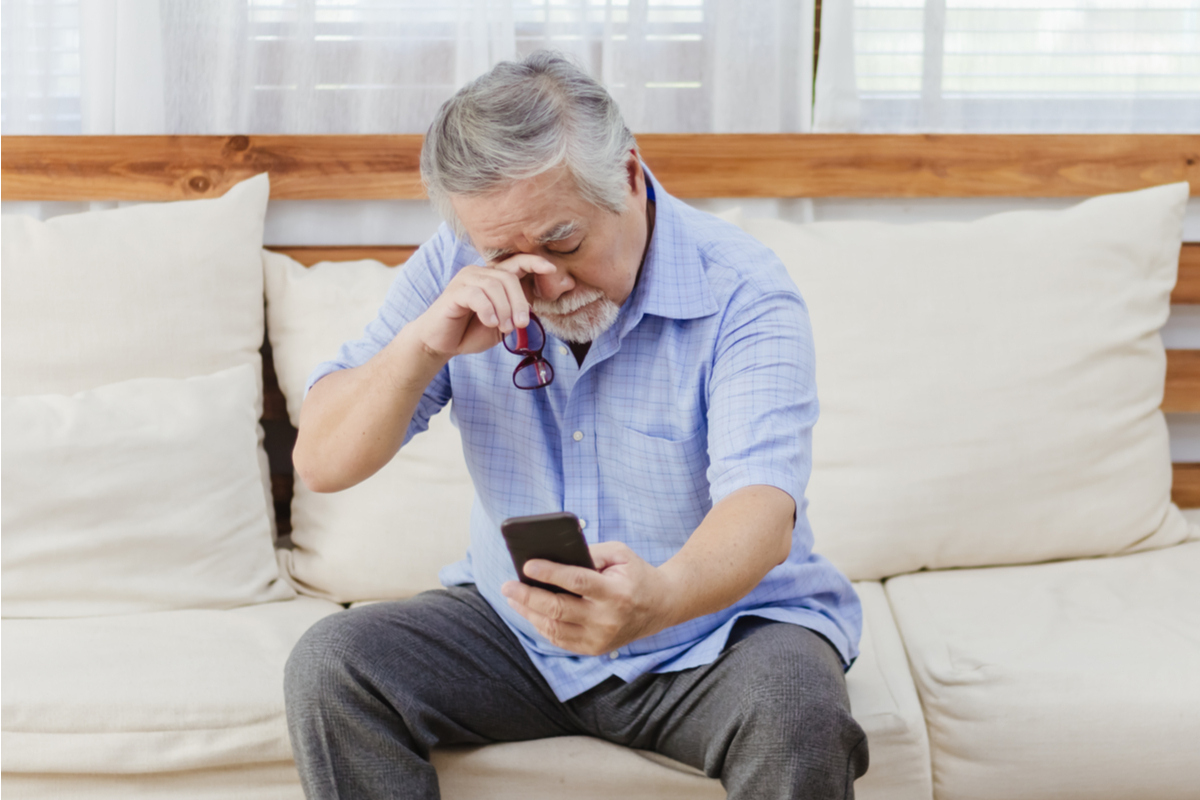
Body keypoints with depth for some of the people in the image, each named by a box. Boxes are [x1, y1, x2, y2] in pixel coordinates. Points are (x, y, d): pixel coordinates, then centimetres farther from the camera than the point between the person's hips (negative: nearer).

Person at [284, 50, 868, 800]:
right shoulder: (458, 270, -6)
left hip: (719, 630, -4)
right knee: (330, 667, -18)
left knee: (796, 710, -36)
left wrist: (660, 598, -55)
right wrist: (423, 344, -26)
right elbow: (322, 464, -6)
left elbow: (762, 507, -32)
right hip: (517, 626, 4)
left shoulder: (741, 292, -18)